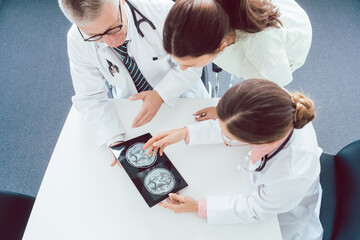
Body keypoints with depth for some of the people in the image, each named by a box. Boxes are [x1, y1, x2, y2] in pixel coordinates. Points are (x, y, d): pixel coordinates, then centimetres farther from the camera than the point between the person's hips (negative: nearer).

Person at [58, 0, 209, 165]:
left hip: (180, 89, -1)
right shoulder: (77, 40, -23)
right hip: (132, 101, 2)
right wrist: (114, 141, -30)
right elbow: (89, 97, -15)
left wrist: (161, 95, -34)